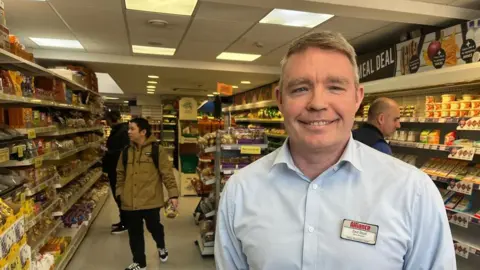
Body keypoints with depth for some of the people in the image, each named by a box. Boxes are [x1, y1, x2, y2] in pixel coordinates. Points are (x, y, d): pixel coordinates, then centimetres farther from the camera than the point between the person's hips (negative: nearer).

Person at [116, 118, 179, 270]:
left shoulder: (156, 150, -9)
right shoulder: (126, 151, 6)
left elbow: (167, 173, -10)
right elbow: (120, 174, 14)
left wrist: (173, 194, -13)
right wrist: (120, 192, 7)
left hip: (151, 200, -4)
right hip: (130, 202, 4)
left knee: (154, 227, 13)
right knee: (134, 233, 12)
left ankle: (161, 247, 46)